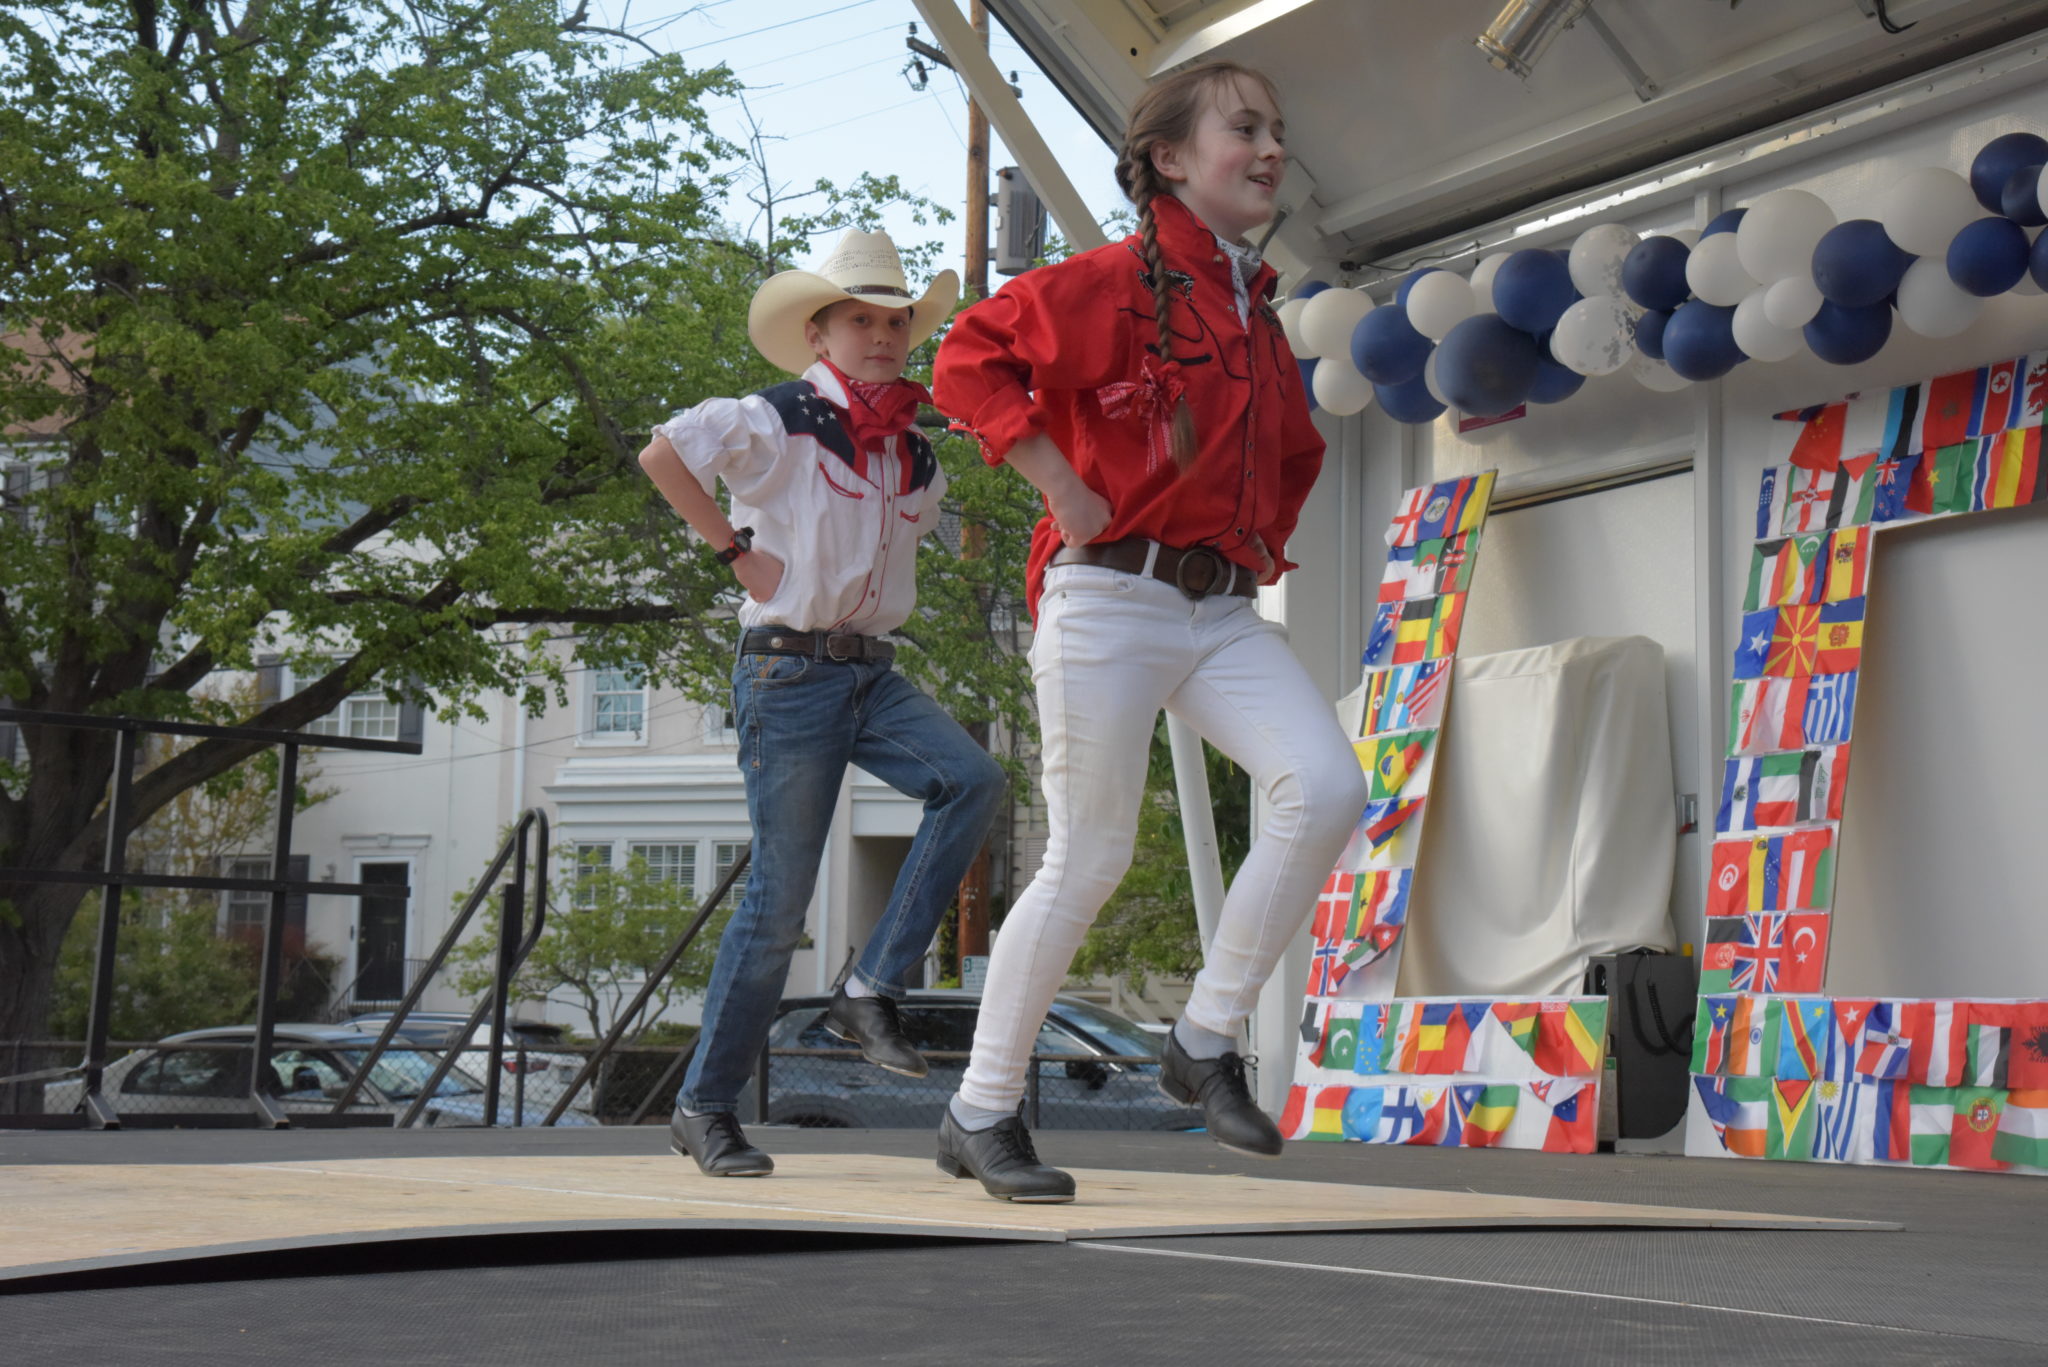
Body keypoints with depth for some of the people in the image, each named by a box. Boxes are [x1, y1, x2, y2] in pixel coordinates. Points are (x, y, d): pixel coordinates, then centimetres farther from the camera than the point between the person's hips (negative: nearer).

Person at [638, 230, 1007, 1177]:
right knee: (780, 896, -5)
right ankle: (703, 1106, 8)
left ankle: (871, 993, -11)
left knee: (973, 780, -20)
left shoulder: (919, 459, 13)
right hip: (789, 673, -6)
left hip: (873, 672, 6)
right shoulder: (781, 425, -7)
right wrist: (737, 547, -14)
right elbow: (662, 454, -19)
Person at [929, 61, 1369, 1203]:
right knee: (1091, 858, -4)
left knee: (1328, 787, -16)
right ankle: (982, 1113, 11)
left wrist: (1267, 540, 19)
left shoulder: (1259, 316, 17)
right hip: (1112, 600, -6)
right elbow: (970, 359, -12)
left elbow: (1294, 452, 35)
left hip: (1225, 612, 7)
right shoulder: (1115, 281, -5)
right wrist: (1062, 485, -16)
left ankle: (1210, 1041, -2)